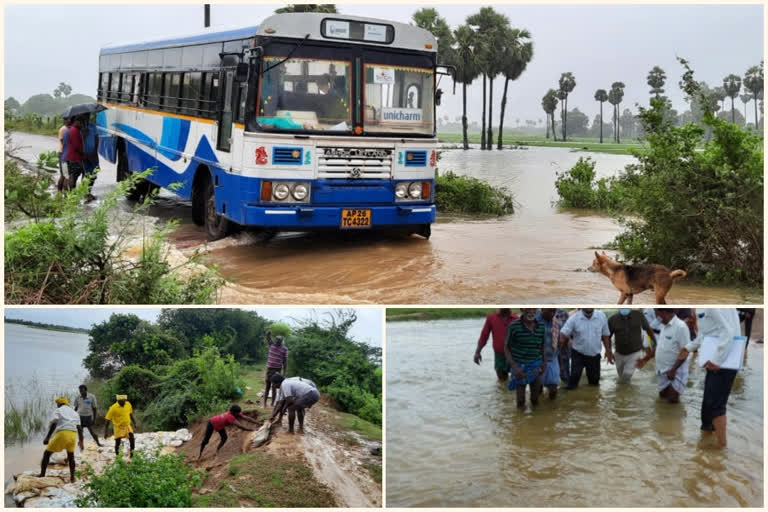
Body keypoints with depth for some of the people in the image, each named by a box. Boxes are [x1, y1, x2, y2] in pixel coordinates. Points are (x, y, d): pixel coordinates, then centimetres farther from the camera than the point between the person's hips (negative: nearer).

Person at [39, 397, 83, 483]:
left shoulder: (58, 410, 13)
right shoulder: (74, 413, 26)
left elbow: (54, 424, -4)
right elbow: (79, 428, 17)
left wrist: (47, 437, -8)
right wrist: (81, 441, 22)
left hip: (62, 433, -4)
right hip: (73, 434, 4)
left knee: (47, 453, 10)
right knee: (71, 456, 22)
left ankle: (42, 474, 7)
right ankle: (72, 477, 20)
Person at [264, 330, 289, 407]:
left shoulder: (285, 349, -4)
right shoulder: (272, 344, 2)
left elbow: (285, 361, -3)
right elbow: (268, 337, -12)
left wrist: (284, 373, -6)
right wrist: (269, 333, -34)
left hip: (278, 370, -2)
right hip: (269, 368, 2)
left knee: (274, 387, 2)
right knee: (267, 386, 5)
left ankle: (272, 403, 8)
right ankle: (265, 403, 9)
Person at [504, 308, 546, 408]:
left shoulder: (541, 326, -2)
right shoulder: (514, 326, -14)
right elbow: (506, 348, -7)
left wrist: (543, 362, 0)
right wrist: (514, 366, -16)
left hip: (536, 367, 3)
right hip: (519, 368, -3)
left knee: (535, 400, 12)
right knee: (521, 402, 6)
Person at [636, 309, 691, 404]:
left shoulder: (680, 327, -20)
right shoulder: (664, 326, 8)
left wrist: (673, 370, -23)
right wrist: (645, 359, 16)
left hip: (675, 372, -8)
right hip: (662, 371, 8)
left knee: (672, 401, -5)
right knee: (663, 397, 15)